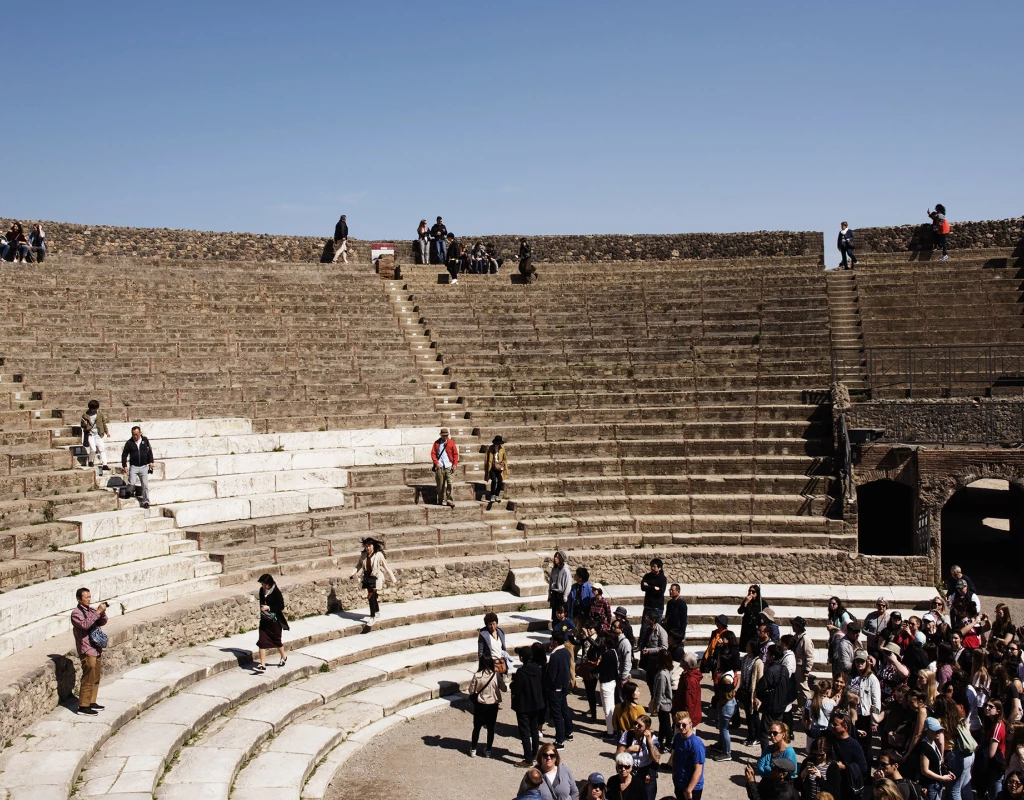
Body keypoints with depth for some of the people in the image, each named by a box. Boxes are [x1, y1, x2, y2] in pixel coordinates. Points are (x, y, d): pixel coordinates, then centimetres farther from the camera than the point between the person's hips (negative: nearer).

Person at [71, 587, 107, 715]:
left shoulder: (92, 610, 11)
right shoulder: (76, 613, -11)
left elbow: (102, 623, 6)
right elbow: (85, 624, -27)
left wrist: (103, 613, -12)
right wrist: (98, 612, -28)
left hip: (97, 649, 8)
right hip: (87, 651, -8)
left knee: (96, 678, 14)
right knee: (88, 679, -5)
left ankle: (92, 702, 24)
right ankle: (83, 706, 2)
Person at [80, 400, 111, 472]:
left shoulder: (100, 413, 4)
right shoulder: (85, 415, -1)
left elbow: (104, 422, 14)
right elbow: (82, 424, 9)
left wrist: (106, 432, 14)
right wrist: (84, 424, -15)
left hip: (98, 435, 3)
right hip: (90, 434, -3)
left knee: (102, 449, -3)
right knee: (93, 449, -15)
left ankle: (104, 464, -2)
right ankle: (90, 461, 10)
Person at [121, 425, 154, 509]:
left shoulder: (145, 440, 3)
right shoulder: (129, 443, -2)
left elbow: (149, 451, 13)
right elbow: (124, 454, 3)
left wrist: (150, 461, 6)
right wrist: (124, 465, -5)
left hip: (144, 467, 1)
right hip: (134, 467, -1)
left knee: (145, 485, -3)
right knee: (131, 483, -14)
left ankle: (146, 501, 2)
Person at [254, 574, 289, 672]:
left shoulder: (276, 592, -17)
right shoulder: (262, 590, 0)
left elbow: (281, 606, -17)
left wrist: (269, 608, -25)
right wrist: (262, 608, 1)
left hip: (274, 620, -5)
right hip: (264, 620, 5)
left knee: (277, 641, 12)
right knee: (262, 642, -4)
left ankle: (284, 657, 38)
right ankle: (262, 665, -1)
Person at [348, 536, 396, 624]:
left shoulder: (379, 555, -16)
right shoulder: (363, 555, -2)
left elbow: (386, 567, -10)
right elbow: (359, 565, 10)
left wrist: (393, 579, -6)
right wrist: (353, 574, -5)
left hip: (376, 578, -5)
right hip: (367, 578, 5)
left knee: (371, 597, -12)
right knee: (372, 596, 17)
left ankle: (373, 617, -3)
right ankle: (377, 611, 40)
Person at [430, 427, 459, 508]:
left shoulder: (451, 442, 5)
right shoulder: (437, 443, 6)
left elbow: (455, 454, 5)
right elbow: (433, 453, 4)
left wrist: (455, 464, -4)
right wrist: (436, 463, -7)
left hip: (449, 466, -1)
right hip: (439, 467, 1)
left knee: (449, 483, -9)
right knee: (440, 485, 5)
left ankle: (449, 499, -4)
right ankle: (441, 500, 13)